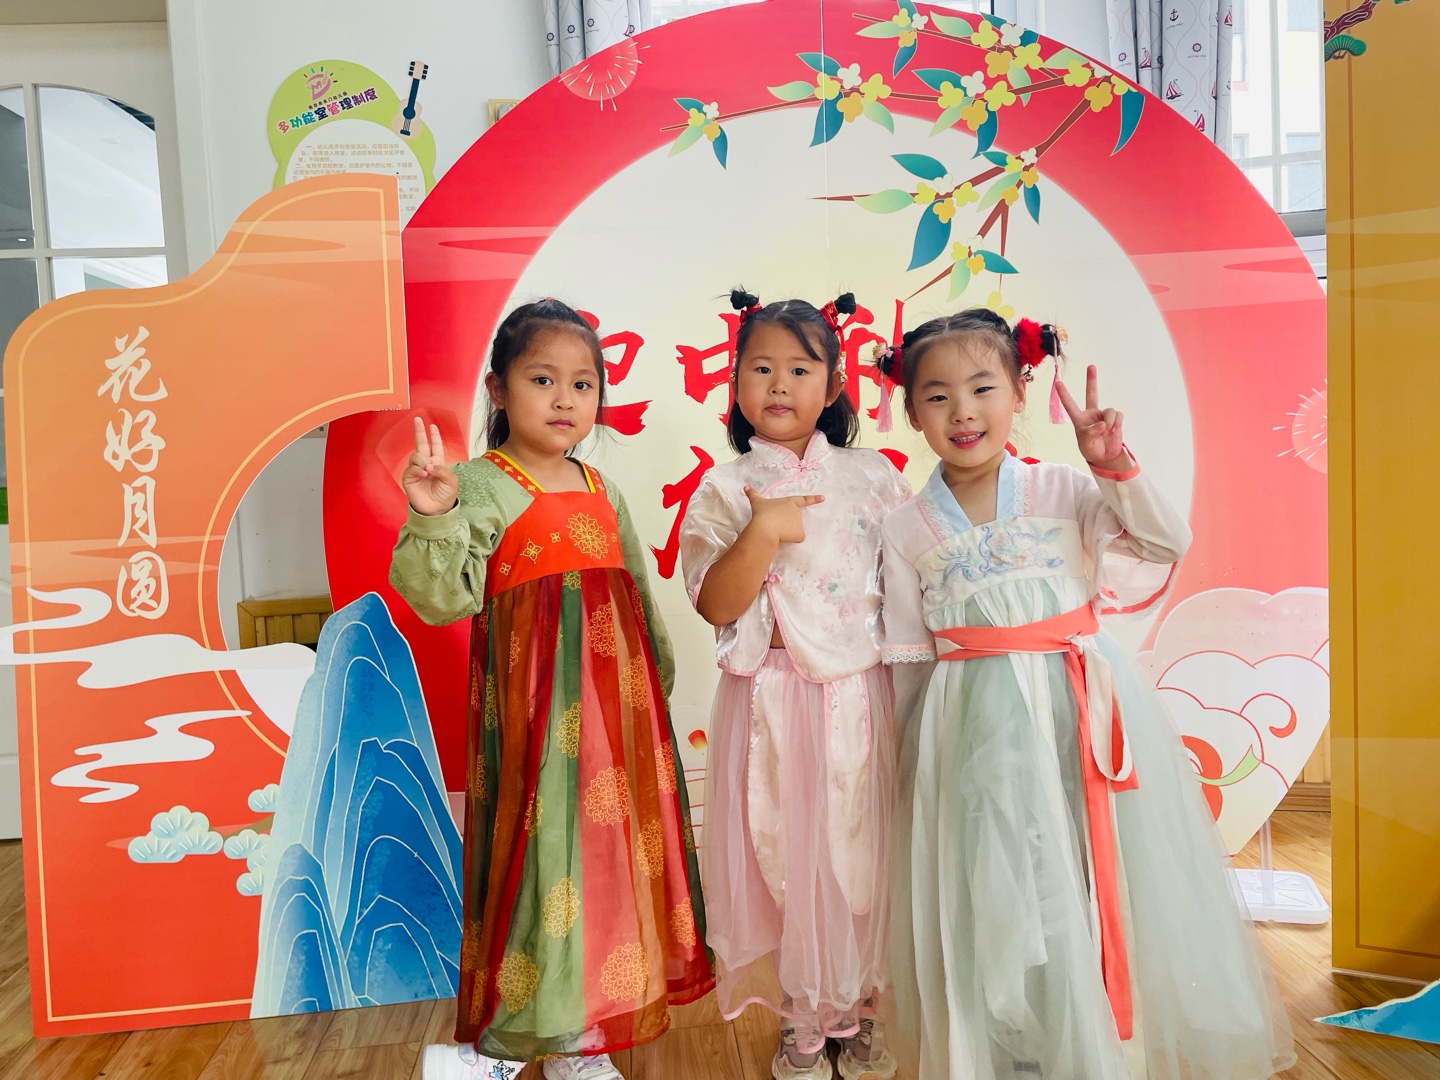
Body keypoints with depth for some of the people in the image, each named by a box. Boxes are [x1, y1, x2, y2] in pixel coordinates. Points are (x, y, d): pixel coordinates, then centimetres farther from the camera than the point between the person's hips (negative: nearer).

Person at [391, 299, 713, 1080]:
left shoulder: (603, 491, 13)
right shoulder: (481, 486, -6)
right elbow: (444, 599, -17)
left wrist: (657, 672, 20)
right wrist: (434, 519, -32)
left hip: (615, 695, 7)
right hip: (537, 701, -6)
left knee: (614, 841, 12)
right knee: (544, 846, -2)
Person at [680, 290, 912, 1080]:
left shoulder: (872, 476, 4)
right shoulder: (726, 489, -2)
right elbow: (716, 605, -12)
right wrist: (765, 529, -22)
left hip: (861, 695, 2)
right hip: (772, 703, -2)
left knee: (862, 853, 11)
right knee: (784, 855, 8)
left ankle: (857, 1009, 35)